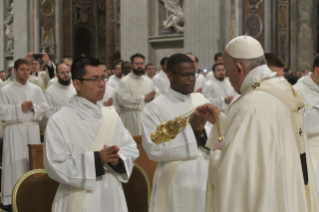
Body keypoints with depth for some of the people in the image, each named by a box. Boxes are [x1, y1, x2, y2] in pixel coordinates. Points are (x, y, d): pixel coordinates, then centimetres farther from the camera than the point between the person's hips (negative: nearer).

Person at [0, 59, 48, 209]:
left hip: (33, 129, 3)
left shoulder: (36, 89, 10)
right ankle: (13, 198, 0)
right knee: (16, 163, -5)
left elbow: (45, 107, 11)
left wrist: (34, 107, -7)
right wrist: (20, 108, -12)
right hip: (14, 130, -3)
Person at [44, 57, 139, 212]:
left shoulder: (112, 117, 6)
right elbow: (56, 165, -14)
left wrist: (117, 160, -15)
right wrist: (97, 159, -22)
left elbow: (130, 149, 6)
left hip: (112, 198, 5)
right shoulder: (59, 121, -10)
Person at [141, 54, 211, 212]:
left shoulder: (202, 101, 6)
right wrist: (190, 129, -16)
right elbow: (154, 150, -15)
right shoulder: (155, 108, -8)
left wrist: (201, 131, -15)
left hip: (206, 178, 4)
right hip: (176, 183, -4)